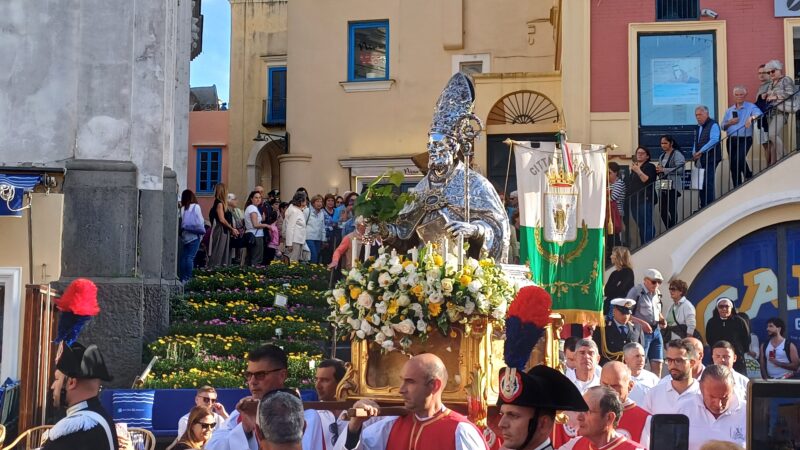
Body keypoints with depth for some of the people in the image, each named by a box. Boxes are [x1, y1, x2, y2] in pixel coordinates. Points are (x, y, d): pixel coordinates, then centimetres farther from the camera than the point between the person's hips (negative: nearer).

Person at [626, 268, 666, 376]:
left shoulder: (657, 293, 12)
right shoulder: (636, 291, -9)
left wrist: (662, 320, 6)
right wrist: (641, 323, -23)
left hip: (656, 330, 7)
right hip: (642, 332, -6)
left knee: (657, 365, 5)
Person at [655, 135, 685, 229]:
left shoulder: (677, 154, -5)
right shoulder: (662, 156, 19)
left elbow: (679, 169, -17)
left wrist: (663, 170, -18)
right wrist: (658, 170, 2)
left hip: (673, 186, -8)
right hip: (663, 186, 8)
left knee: (672, 210, -7)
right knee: (662, 210, 6)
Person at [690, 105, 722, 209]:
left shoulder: (713, 125, -5)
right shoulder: (699, 127, 20)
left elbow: (714, 140, -19)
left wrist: (701, 151, -20)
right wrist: (694, 153, 6)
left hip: (710, 159, -8)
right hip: (700, 160, 8)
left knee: (708, 183, -11)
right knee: (701, 184, 6)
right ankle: (703, 207, 11)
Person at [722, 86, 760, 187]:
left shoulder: (751, 107, 2)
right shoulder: (729, 111, 17)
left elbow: (759, 114, -20)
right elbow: (723, 127, 17)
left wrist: (751, 117, -41)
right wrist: (729, 123, -5)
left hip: (744, 140, -5)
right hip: (731, 140, 5)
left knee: (738, 160, -24)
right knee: (733, 166, 6)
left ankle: (748, 175, -2)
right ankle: (737, 188, 15)